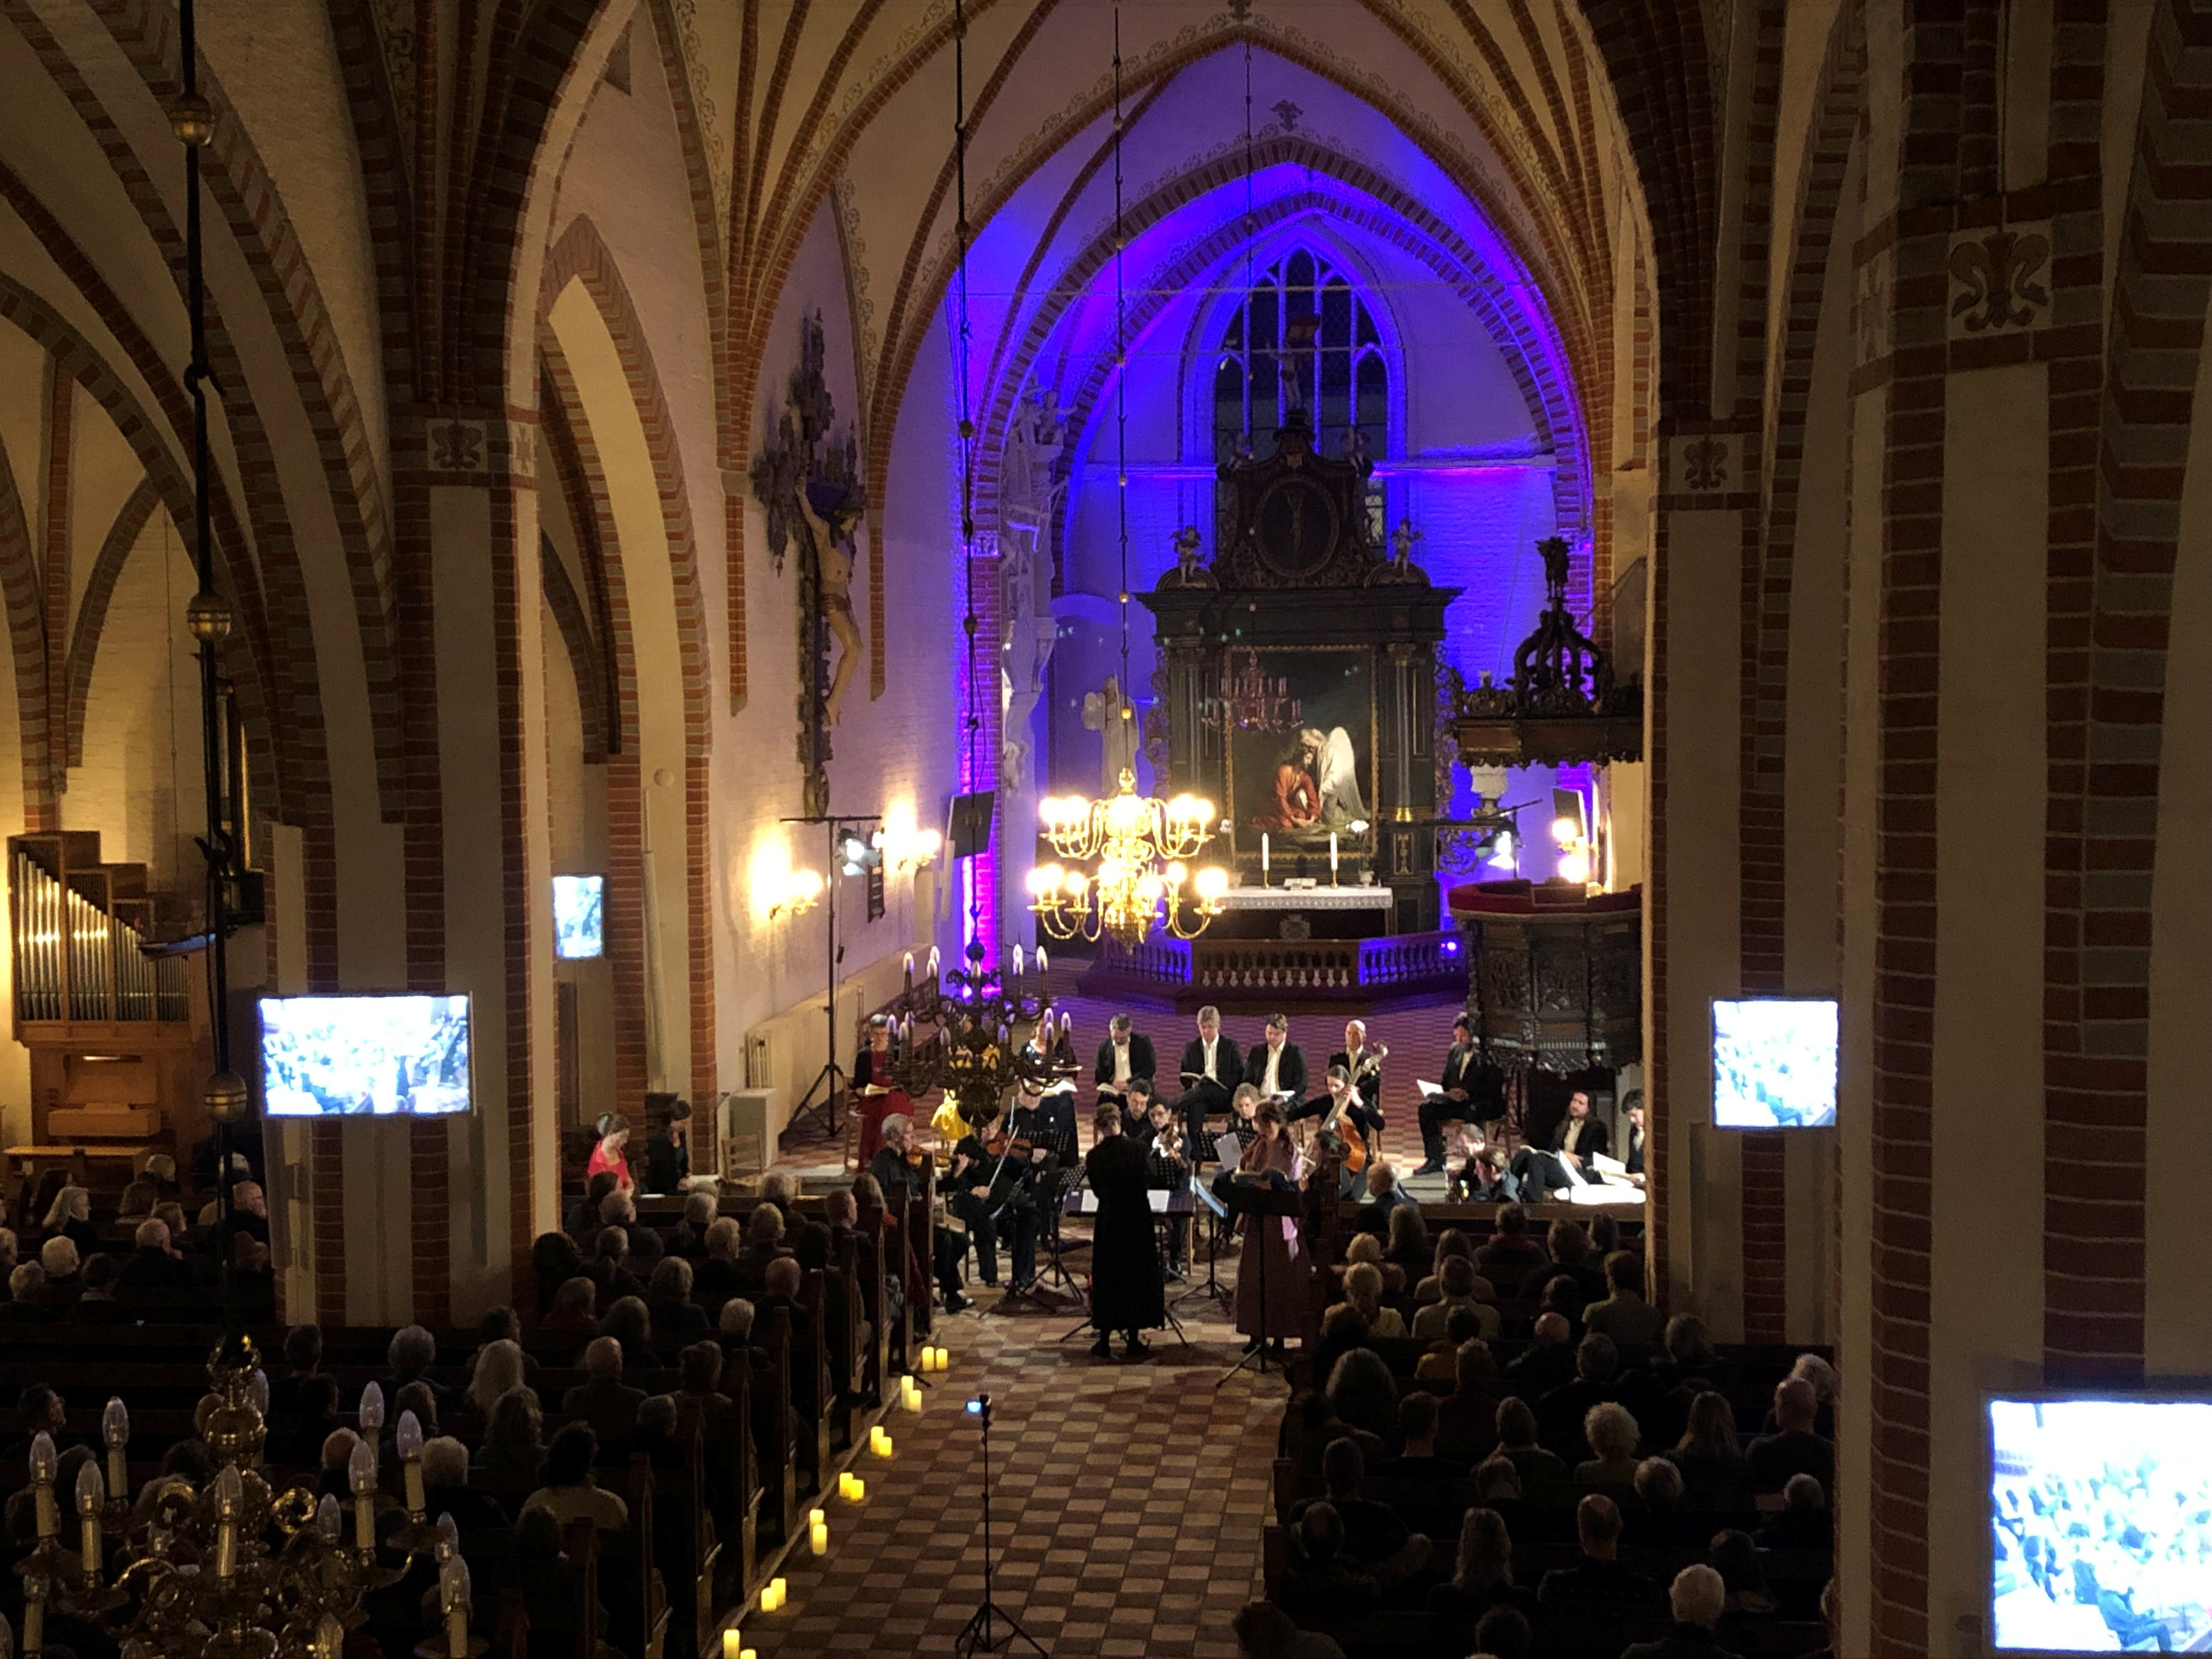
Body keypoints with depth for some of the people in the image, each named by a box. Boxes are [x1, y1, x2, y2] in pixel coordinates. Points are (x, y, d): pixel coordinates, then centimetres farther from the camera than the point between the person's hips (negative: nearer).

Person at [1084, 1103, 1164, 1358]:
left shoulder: (1095, 1157, -11)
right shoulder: (1136, 1149, -12)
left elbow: (1097, 1189, 0)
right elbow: (1147, 1181, -3)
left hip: (1109, 1220, 0)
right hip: (1138, 1219, 0)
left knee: (1107, 1277, 10)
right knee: (1137, 1275, 11)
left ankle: (1105, 1340, 12)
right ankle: (1133, 1340, 14)